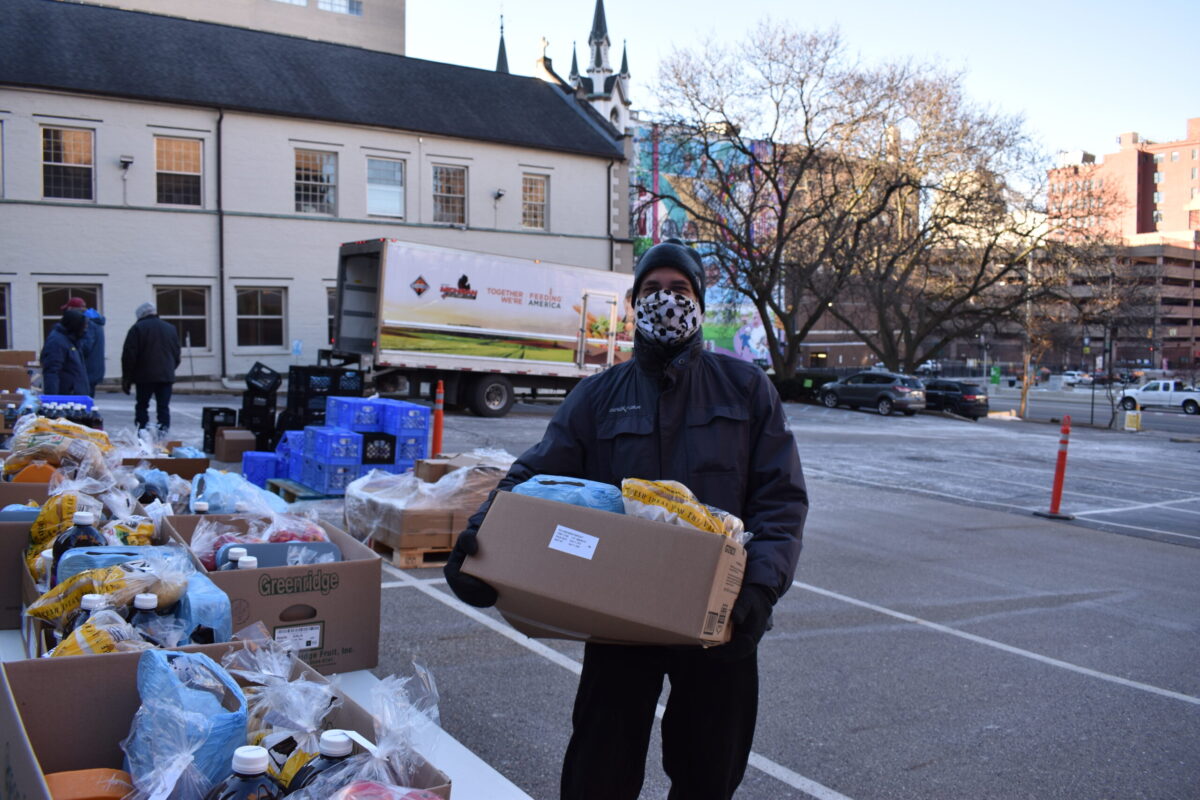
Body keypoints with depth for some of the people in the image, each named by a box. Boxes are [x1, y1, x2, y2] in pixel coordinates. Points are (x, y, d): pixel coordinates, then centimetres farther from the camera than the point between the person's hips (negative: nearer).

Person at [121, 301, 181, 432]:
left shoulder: (137, 328, -2)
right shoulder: (170, 328, 12)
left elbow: (129, 356, -4)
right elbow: (177, 355, 17)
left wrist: (126, 378, 1)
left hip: (144, 377, -3)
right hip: (166, 376, 3)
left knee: (141, 407, 7)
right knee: (163, 408, 3)